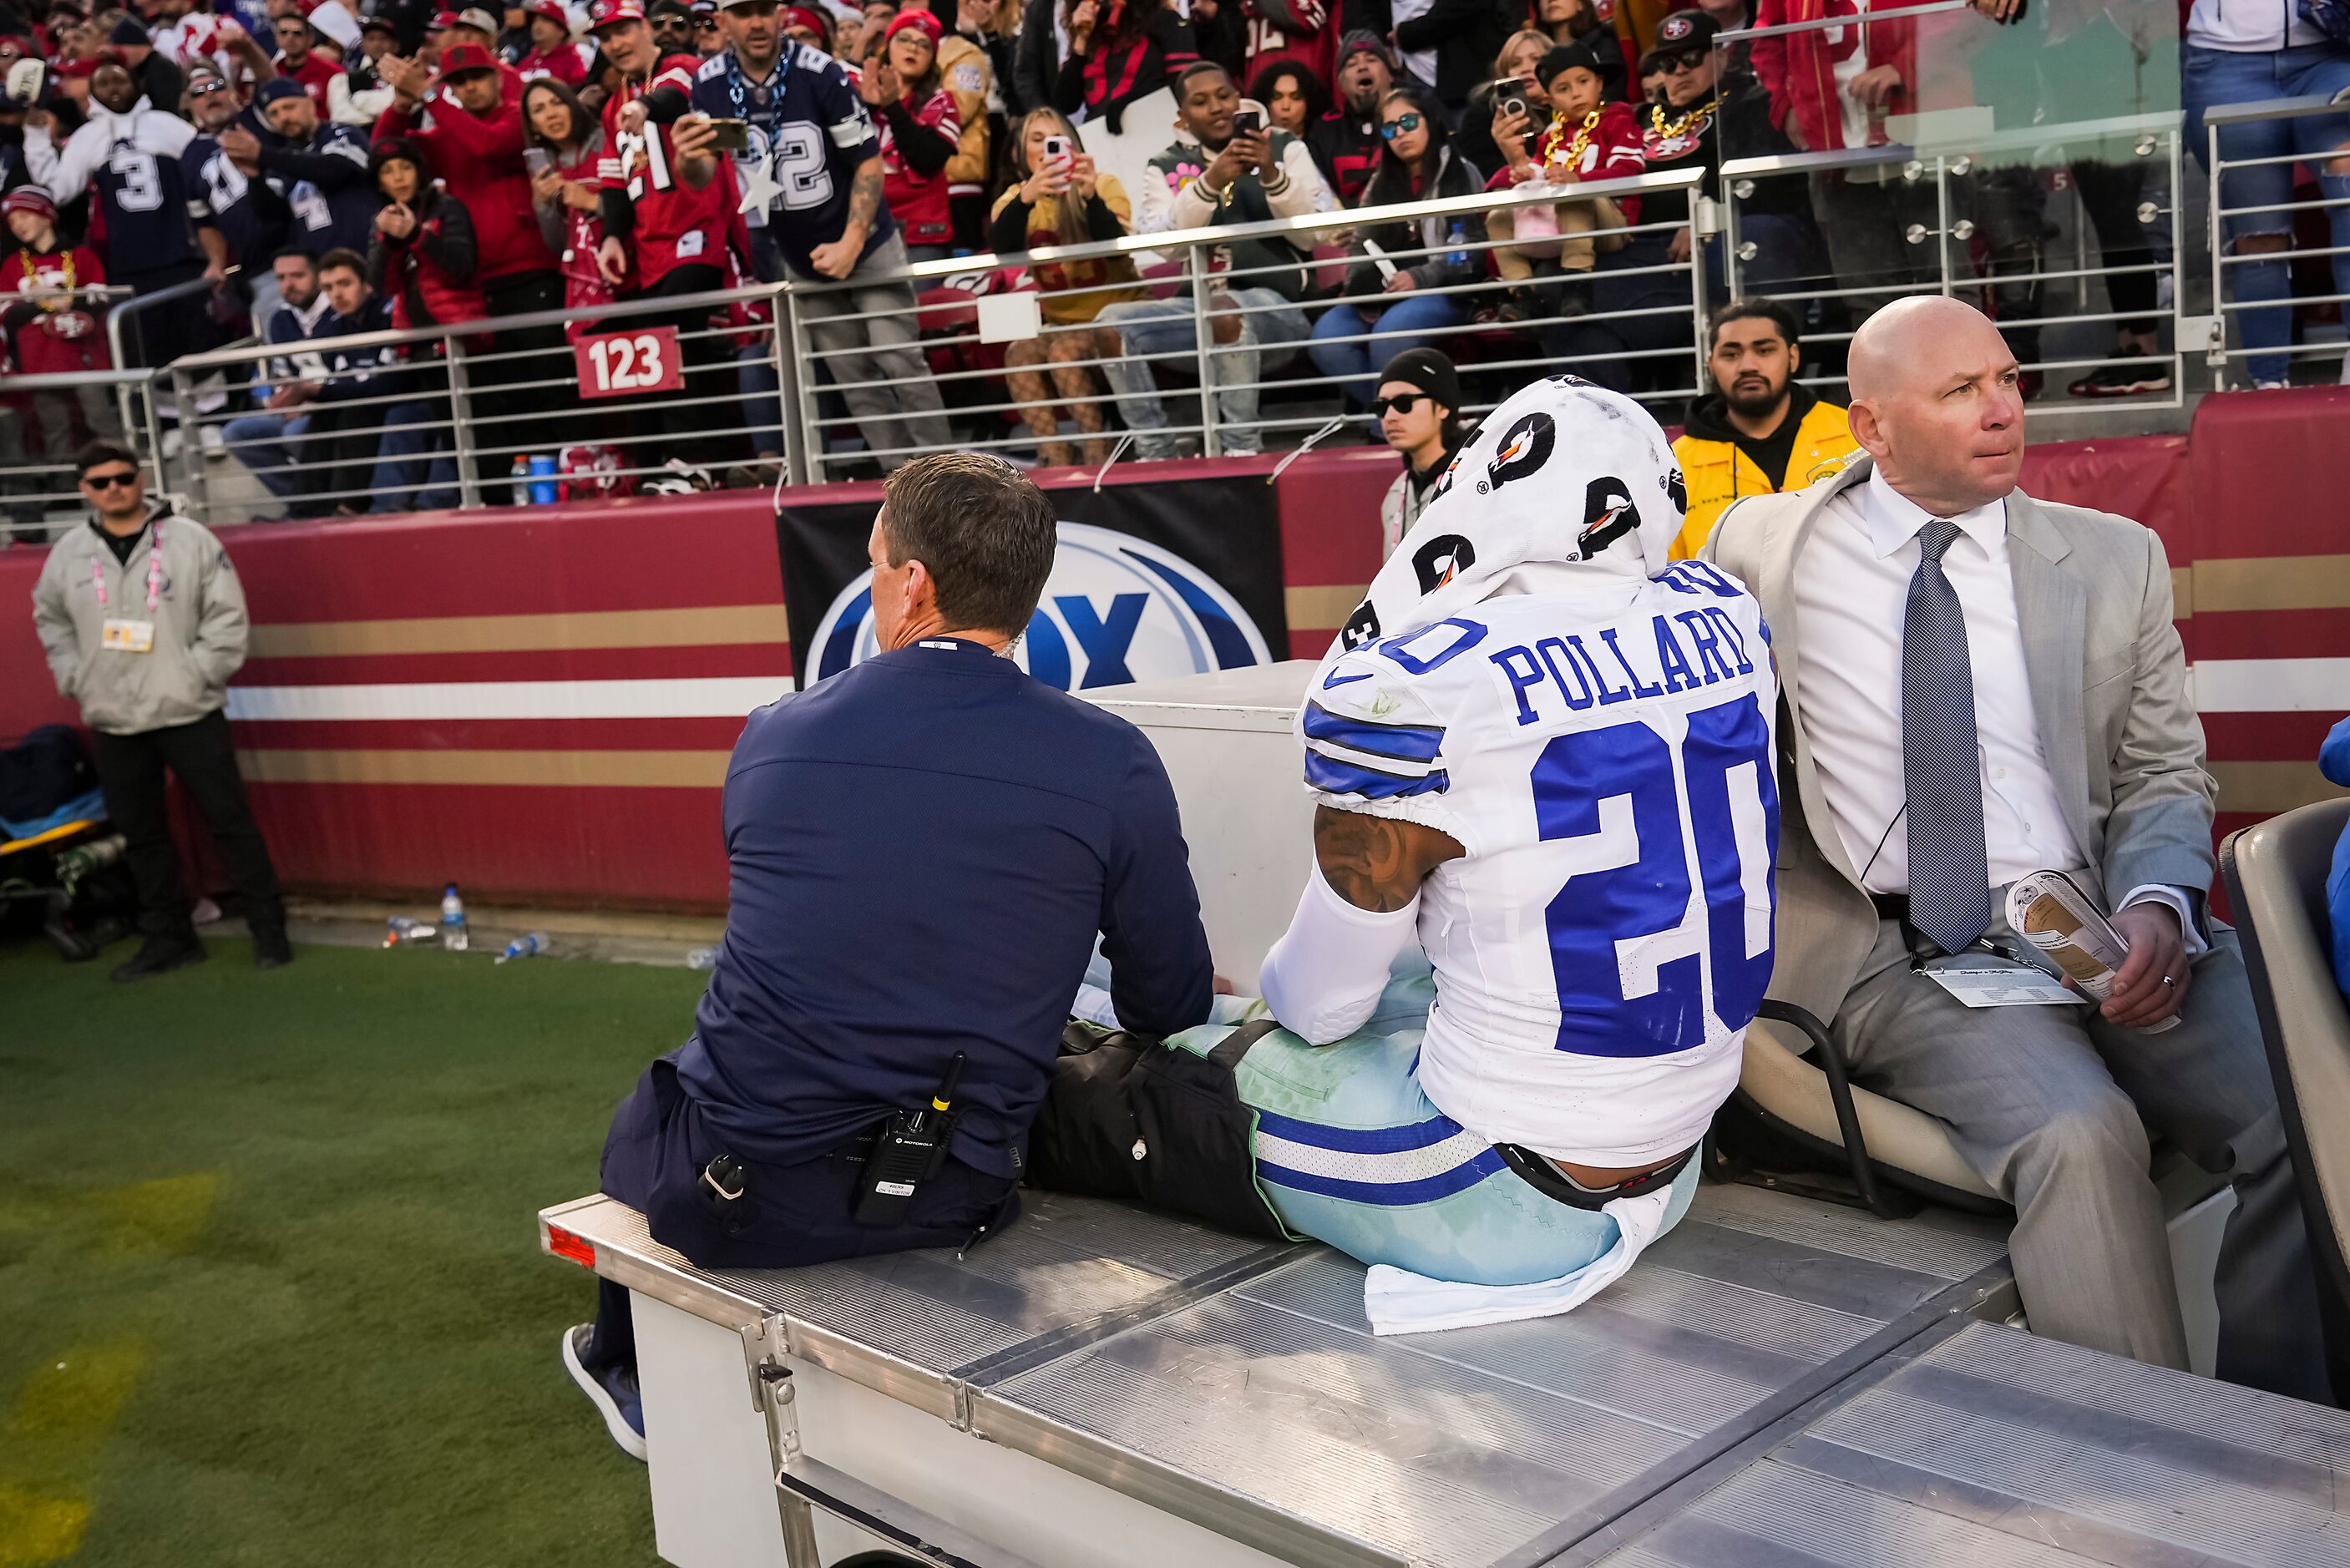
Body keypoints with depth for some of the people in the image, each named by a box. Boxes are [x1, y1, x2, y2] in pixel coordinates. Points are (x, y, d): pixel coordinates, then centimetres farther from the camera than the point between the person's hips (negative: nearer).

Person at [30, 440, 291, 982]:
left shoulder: (190, 540, -5)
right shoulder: (68, 553, 6)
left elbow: (227, 615, -5)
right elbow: (50, 619, 21)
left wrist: (199, 673, -12)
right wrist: (75, 679, 9)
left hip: (189, 713, -4)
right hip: (114, 722, 4)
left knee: (229, 818, -1)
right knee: (141, 833, 11)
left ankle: (268, 928, 8)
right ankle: (168, 936, 22)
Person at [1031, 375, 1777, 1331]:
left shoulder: (1417, 693, -21)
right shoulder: (1722, 624, -1)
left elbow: (1319, 1000, -8)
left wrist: (1272, 990, 14)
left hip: (1508, 1198, -7)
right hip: (1679, 1157, 7)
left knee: (1139, 1086, 13)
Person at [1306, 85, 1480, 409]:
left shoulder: (1462, 175, 5)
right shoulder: (1380, 186, 21)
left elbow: (1474, 253, -4)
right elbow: (1363, 249, 17)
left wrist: (1419, 279, -18)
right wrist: (1362, 289, -6)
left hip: (1442, 293, -5)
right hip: (1383, 297, 5)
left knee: (1390, 331, -36)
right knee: (1326, 337, -24)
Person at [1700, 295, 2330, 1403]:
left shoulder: (2115, 561, 13)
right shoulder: (1761, 547, 8)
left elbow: (2164, 775, 14)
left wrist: (2159, 902, -8)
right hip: (1893, 952, -3)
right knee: (2077, 1133, -31)